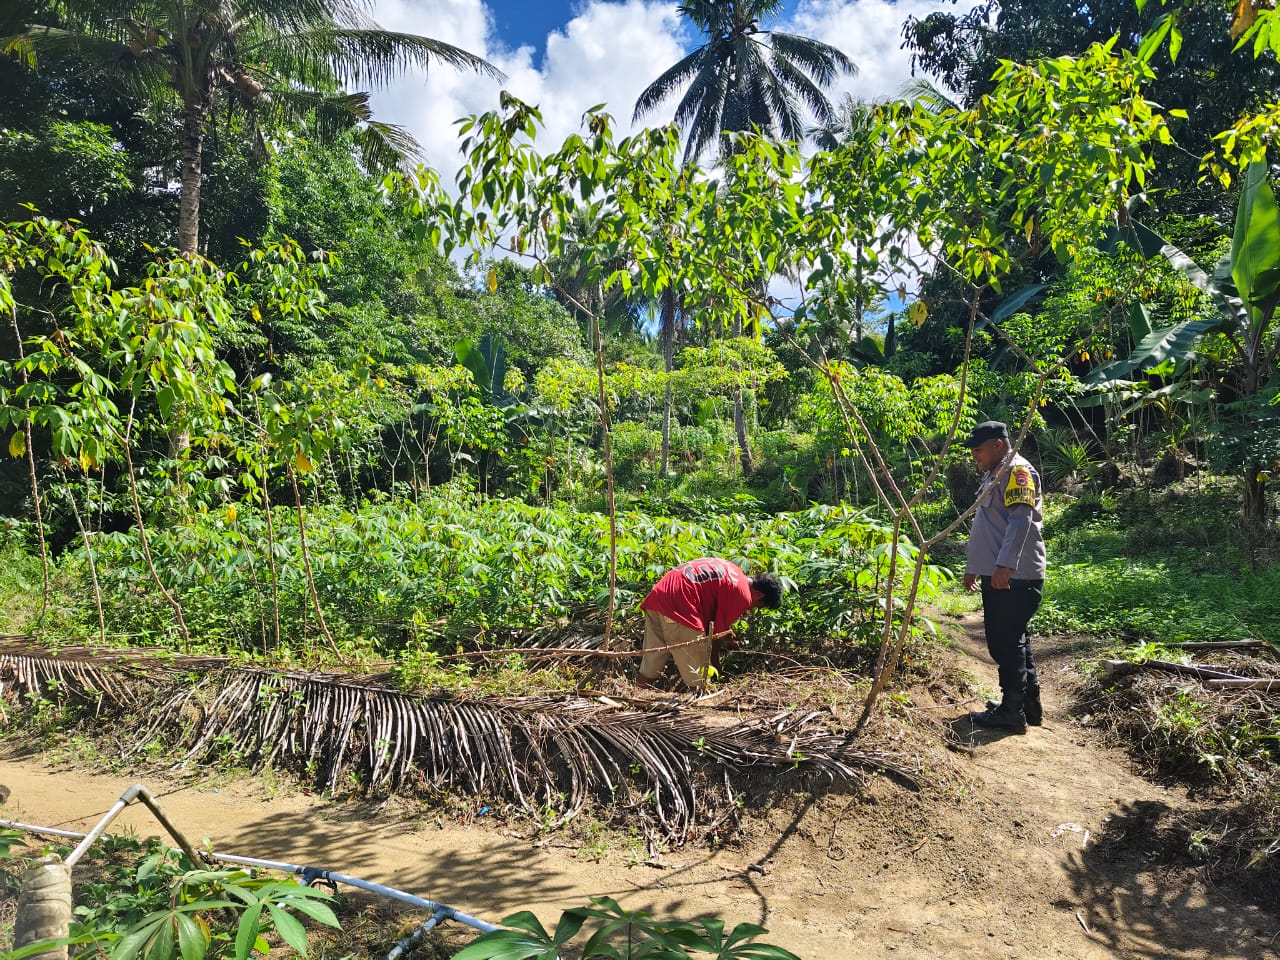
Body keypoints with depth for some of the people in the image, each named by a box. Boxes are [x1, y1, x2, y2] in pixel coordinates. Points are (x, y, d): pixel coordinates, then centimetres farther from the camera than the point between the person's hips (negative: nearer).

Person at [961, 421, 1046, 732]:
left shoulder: (1017, 470, -10)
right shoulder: (994, 474, 21)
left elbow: (1020, 520, -23)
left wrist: (1005, 565, -31)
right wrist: (973, 566, 27)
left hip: (1012, 576, -10)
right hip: (996, 574, 10)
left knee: (1006, 643, -6)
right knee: (1013, 641, 15)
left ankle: (1012, 711, 2)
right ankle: (1029, 705, 24)